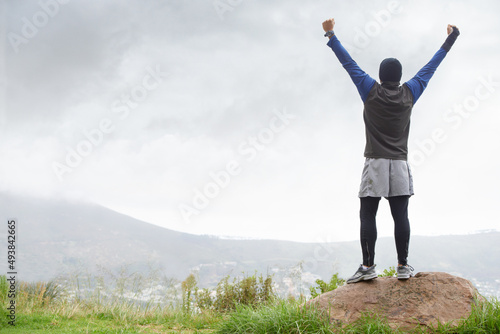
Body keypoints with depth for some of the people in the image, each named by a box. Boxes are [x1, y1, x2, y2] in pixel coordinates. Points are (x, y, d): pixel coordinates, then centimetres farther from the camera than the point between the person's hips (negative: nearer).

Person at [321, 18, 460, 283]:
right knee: (400, 216, 0)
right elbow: (430, 67, 17)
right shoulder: (409, 93, 7)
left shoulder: (371, 91, 1)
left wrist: (331, 35, 11)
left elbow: (349, 64, 5)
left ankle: (368, 265, -8)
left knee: (367, 216, -2)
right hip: (400, 164, 2)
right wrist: (450, 40, 28)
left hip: (375, 164, -2)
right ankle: (403, 266, -2)